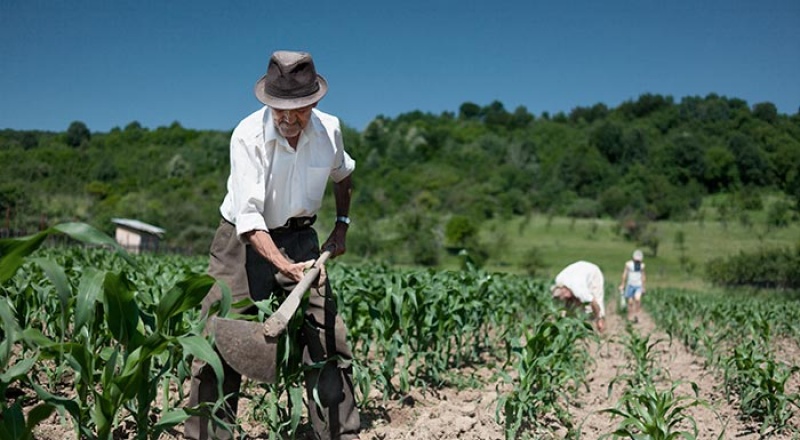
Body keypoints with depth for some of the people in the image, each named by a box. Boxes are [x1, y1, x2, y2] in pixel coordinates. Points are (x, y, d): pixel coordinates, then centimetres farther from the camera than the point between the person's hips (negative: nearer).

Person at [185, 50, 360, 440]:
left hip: (299, 238, 4)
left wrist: (342, 224, 11)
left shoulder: (329, 130, -7)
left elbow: (342, 174, 18)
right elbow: (248, 216, -29)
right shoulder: (248, 136, -22)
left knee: (328, 341, -2)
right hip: (244, 241, -3)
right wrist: (285, 266, -41)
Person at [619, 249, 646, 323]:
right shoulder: (628, 264, -6)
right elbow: (625, 274, 2)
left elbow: (643, 276, 13)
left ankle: (636, 314, -8)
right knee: (630, 302, 2)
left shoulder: (642, 265, 2)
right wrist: (622, 285, 3)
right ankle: (629, 318, 17)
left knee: (637, 299, -23)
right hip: (630, 285, -1)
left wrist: (643, 287, 16)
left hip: (638, 286, 1)